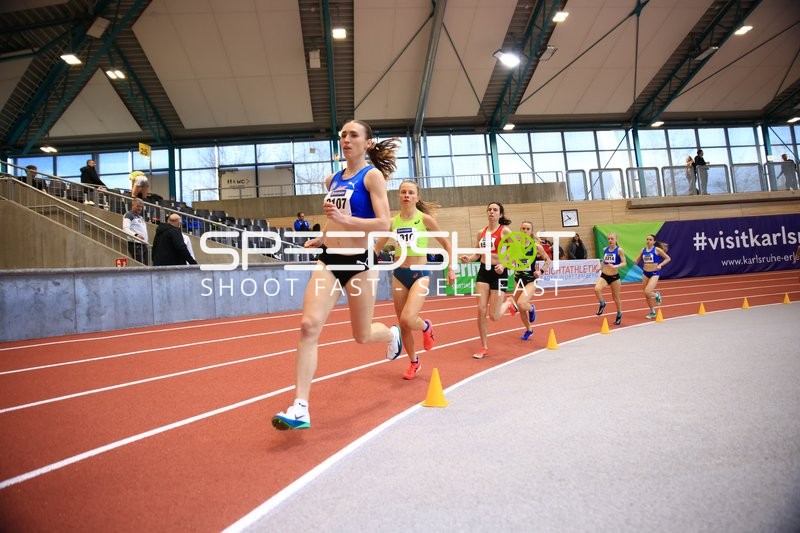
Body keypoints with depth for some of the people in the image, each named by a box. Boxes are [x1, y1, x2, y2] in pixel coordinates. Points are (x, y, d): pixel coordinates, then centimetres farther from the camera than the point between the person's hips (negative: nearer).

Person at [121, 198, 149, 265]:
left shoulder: (141, 217, 23)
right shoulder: (128, 215, -2)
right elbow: (125, 229, -16)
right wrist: (135, 235, -32)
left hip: (143, 244, 8)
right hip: (135, 244, -8)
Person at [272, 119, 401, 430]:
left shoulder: (373, 175, -6)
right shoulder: (332, 180, 12)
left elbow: (384, 224, -18)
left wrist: (345, 219, -29)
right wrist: (320, 239, 21)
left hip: (359, 263, -5)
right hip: (329, 261, 5)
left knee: (362, 336, 11)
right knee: (309, 326, -14)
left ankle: (392, 335, 49)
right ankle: (300, 408, -12)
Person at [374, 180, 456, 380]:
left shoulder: (425, 219, -7)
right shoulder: (392, 221, 3)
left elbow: (446, 243, 3)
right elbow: (377, 248, 13)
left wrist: (451, 269, 1)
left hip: (420, 274, -4)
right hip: (399, 274, 4)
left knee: (408, 319, -22)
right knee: (403, 324, 9)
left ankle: (426, 327, 16)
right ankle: (414, 362, 30)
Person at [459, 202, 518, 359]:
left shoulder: (505, 231, -5)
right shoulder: (481, 233, 9)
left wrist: (503, 265, -24)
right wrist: (468, 259, -5)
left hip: (498, 272, -4)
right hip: (483, 271, 4)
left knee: (494, 316, -2)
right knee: (481, 309, -5)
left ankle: (509, 303, 33)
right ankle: (484, 347, 9)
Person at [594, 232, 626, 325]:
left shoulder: (619, 250, -8)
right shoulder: (605, 249, 4)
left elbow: (624, 263, -14)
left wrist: (615, 266, -30)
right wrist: (600, 267, 7)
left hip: (614, 277, -3)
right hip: (604, 276, 3)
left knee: (616, 297, 11)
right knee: (597, 289, -27)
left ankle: (619, 315, 33)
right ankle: (602, 304, 1)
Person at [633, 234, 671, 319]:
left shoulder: (657, 249, -8)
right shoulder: (643, 250, 3)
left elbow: (668, 258, -2)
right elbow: (637, 261, 6)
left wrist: (660, 265, -15)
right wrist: (635, 262, -16)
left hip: (654, 273, -5)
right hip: (645, 273, 5)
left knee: (647, 292, -21)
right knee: (646, 295, 9)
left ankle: (657, 295, 15)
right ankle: (652, 312, 26)